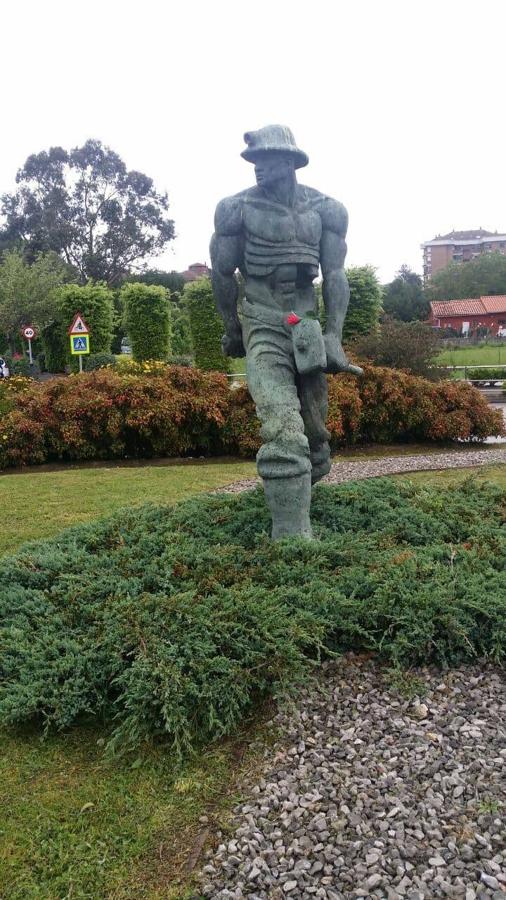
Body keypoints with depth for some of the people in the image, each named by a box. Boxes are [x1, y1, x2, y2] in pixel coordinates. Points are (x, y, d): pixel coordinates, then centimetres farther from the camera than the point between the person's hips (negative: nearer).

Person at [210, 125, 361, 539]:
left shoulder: (324, 209, 3)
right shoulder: (239, 208, -4)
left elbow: (335, 276, 3)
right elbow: (222, 274, 5)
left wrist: (334, 337, -4)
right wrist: (232, 331, 12)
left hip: (308, 325, 4)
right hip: (263, 326, -4)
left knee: (315, 431, 10)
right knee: (285, 434, -19)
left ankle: (301, 496, 37)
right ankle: (293, 540, -18)